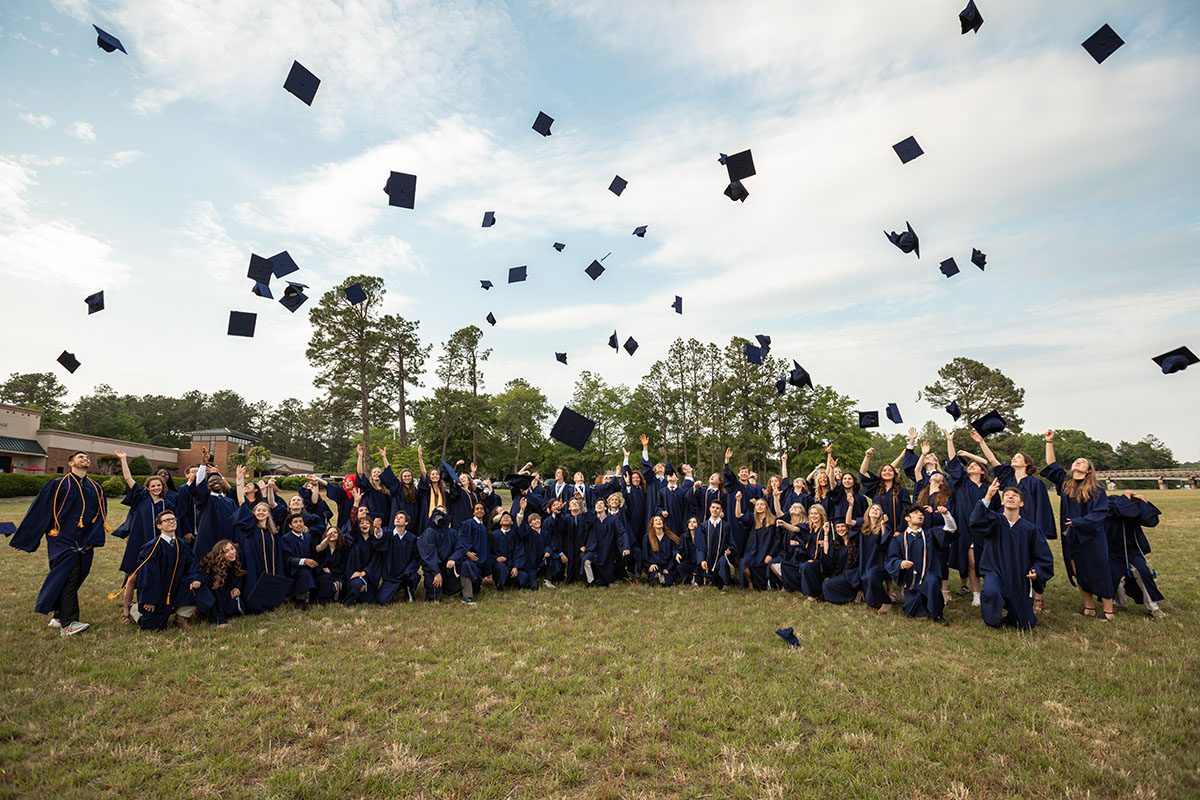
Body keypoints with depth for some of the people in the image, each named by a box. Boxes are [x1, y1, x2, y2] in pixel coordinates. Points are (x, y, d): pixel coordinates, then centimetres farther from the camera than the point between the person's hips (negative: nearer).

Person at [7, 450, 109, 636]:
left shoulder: (96, 488, 11)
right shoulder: (57, 485, 0)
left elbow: (100, 515, 10)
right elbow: (38, 510, 2)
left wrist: (94, 539, -2)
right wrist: (24, 537, 3)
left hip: (84, 544, 4)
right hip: (63, 542, -4)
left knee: (74, 580, 9)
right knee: (68, 578, -12)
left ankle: (58, 616, 26)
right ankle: (68, 624, -10)